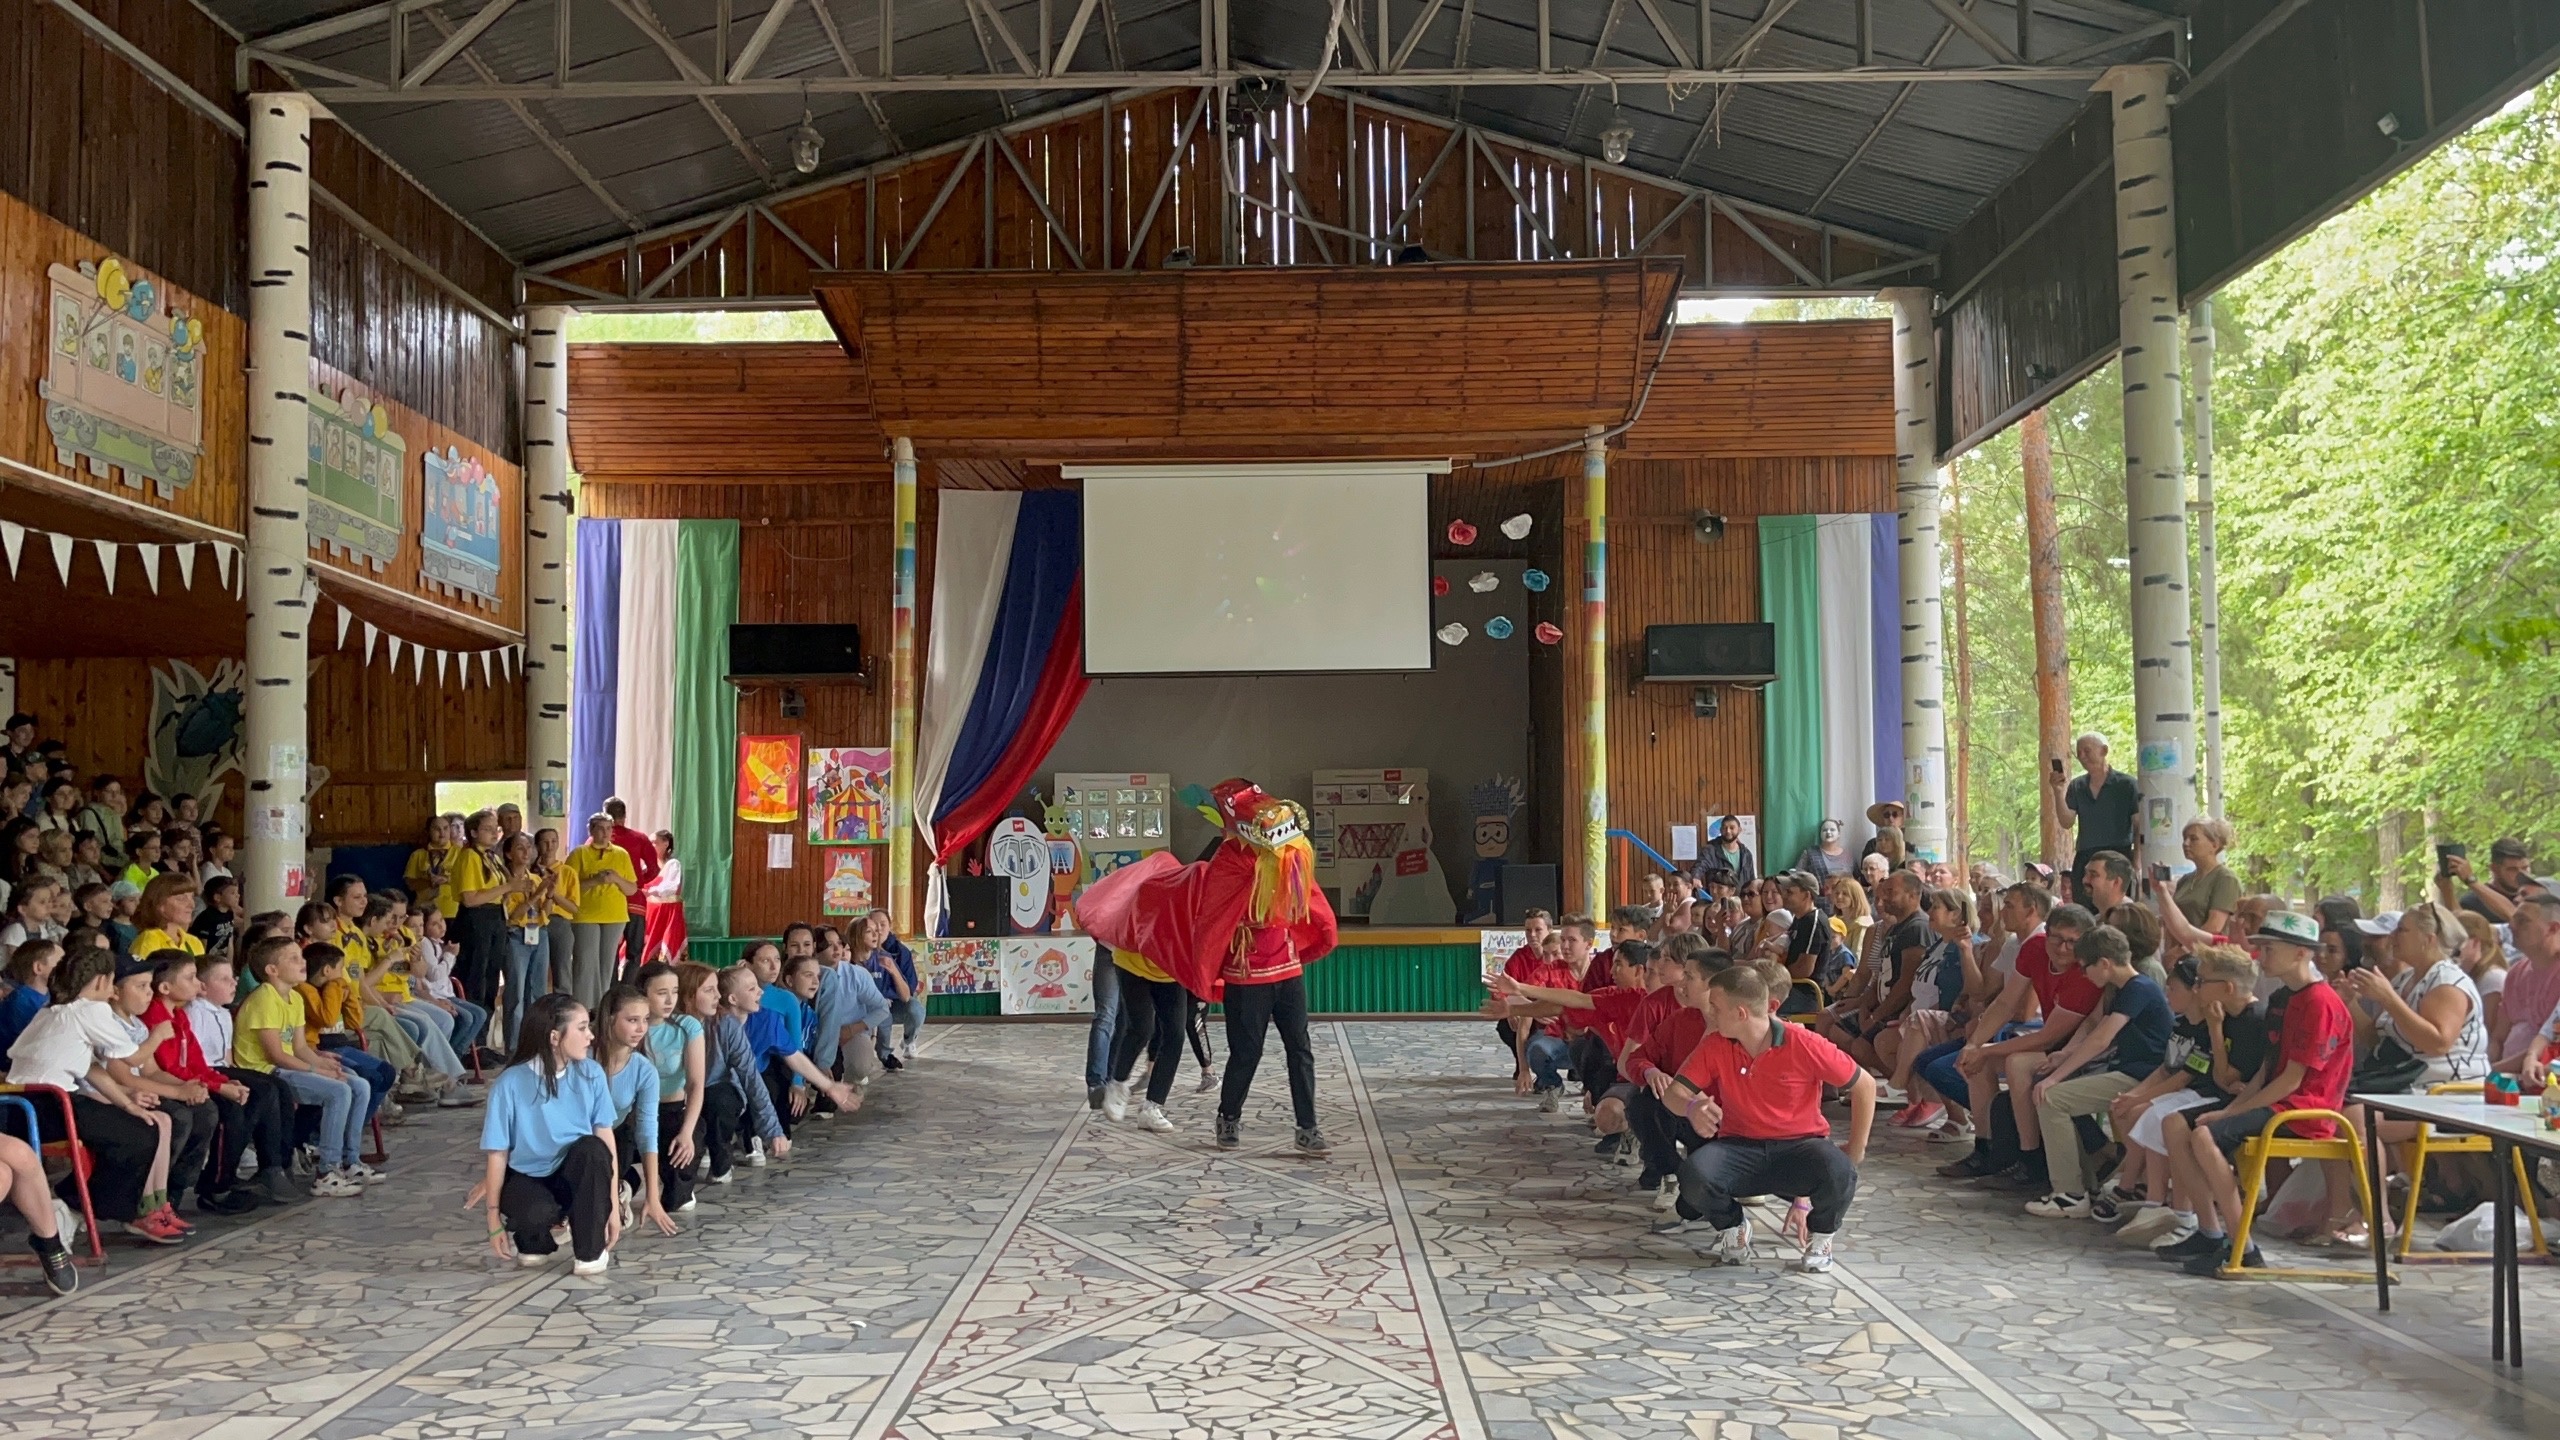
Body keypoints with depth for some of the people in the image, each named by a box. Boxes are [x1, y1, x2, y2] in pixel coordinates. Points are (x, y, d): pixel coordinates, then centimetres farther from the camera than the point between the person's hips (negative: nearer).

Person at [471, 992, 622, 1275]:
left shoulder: (591, 1074, -10)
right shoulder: (510, 1084, -16)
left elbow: (606, 1138, -10)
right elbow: (497, 1153, -11)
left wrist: (612, 1204, -12)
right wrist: (494, 1219, -8)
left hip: (576, 1175, 2)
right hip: (527, 1177, -2)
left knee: (591, 1147, -33)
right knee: (536, 1213, -37)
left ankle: (591, 1250, -16)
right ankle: (537, 1242, 4)